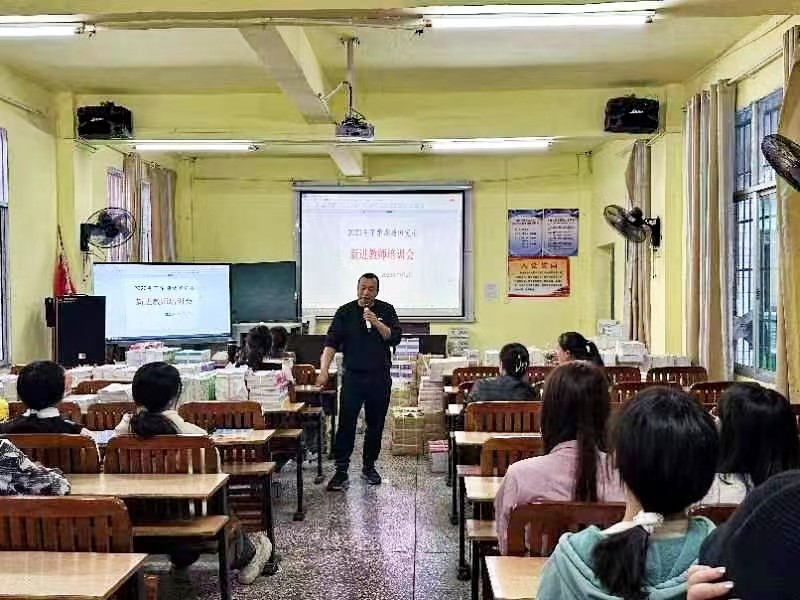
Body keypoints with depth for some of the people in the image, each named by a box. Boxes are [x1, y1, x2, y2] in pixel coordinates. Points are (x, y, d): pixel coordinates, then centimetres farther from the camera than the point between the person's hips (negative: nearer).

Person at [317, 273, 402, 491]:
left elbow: (395, 338, -5)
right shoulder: (345, 312, 2)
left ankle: (369, 467, 25)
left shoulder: (386, 311, 5)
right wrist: (324, 371, -16)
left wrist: (376, 323, -18)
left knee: (375, 425, 9)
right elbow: (331, 342, -5)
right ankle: (341, 472, 0)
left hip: (380, 377, 1)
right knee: (346, 424, -5)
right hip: (353, 376, -1)